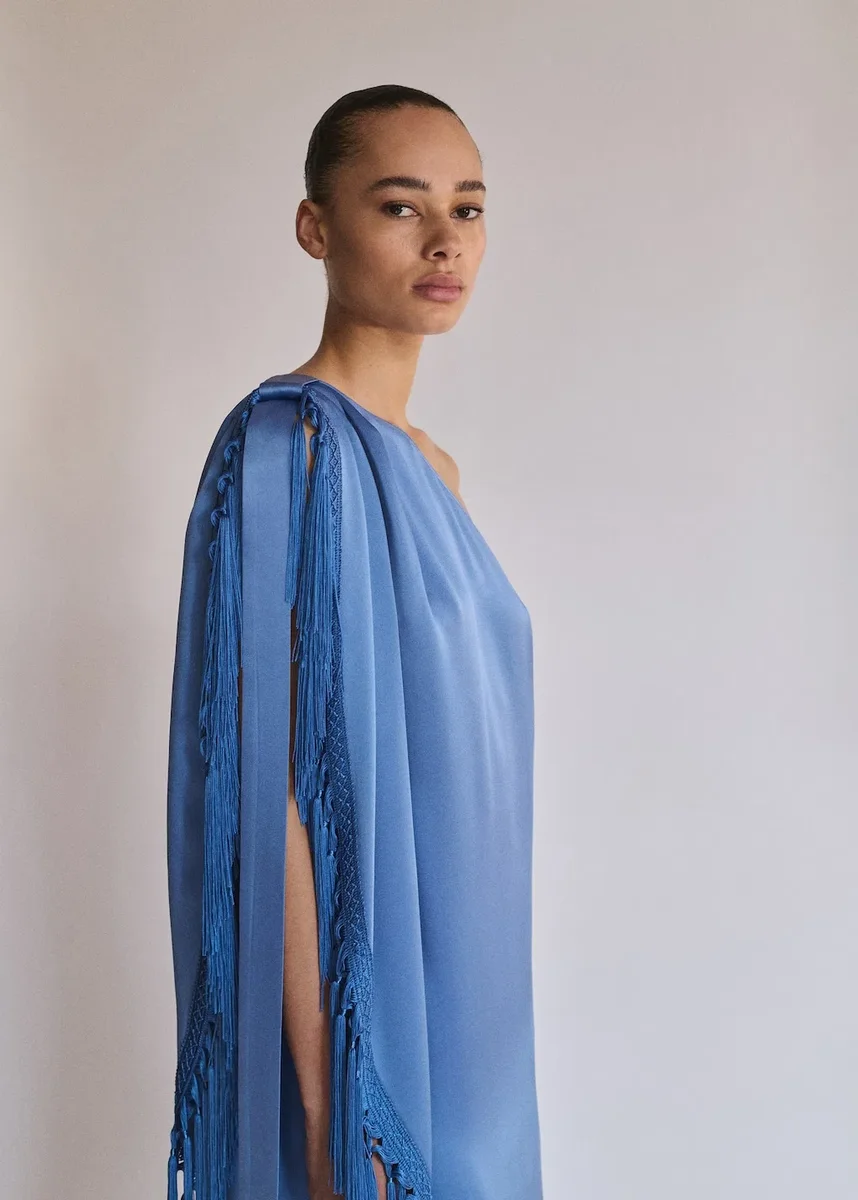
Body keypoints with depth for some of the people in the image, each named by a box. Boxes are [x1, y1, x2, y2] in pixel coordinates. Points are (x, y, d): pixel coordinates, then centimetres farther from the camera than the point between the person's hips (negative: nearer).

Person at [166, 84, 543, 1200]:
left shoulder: (430, 467, 8)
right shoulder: (284, 446, -18)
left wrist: (477, 989, 17)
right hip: (352, 986, -8)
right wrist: (328, 1107, -21)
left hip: (459, 976, 8)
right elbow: (270, 786, -21)